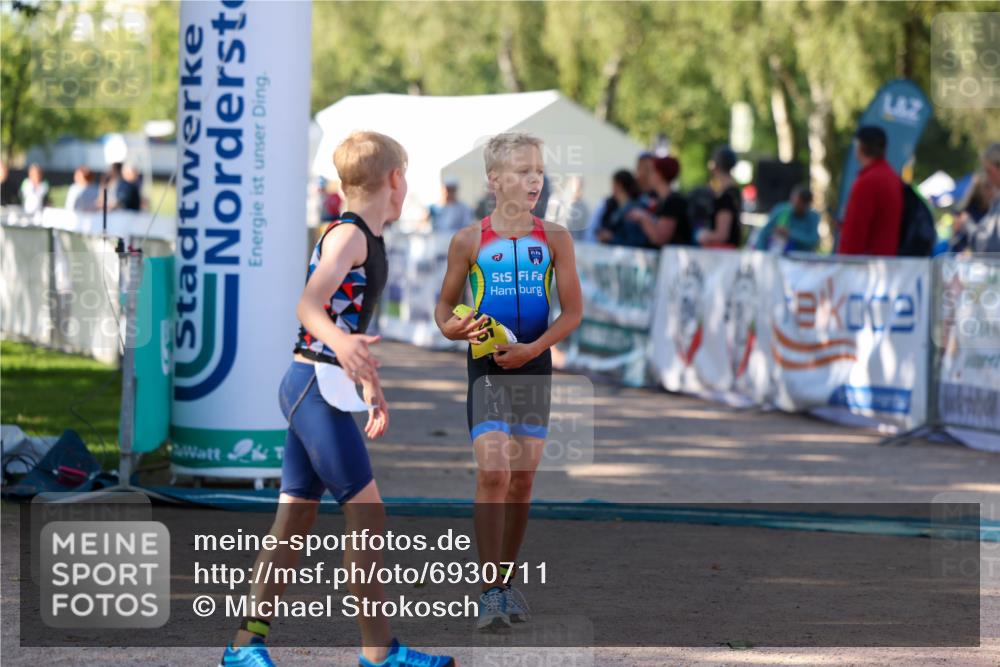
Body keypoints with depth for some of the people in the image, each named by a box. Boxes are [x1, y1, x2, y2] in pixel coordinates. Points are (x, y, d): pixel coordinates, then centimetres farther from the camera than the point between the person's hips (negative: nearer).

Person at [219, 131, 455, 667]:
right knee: (367, 516, -7)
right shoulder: (348, 235, -12)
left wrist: (374, 390, 42)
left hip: (310, 390, 10)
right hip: (316, 386, -10)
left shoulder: (367, 240, 19)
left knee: (295, 523, 7)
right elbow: (308, 305, -28)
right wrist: (340, 343, -48)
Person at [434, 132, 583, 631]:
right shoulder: (469, 241, -2)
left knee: (523, 477, 8)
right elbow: (445, 304, 8)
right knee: (493, 471, -14)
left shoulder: (554, 239, 1)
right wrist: (451, 328, -15)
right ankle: (490, 590, -13)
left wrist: (533, 349, -12)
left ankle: (507, 581, 22)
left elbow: (573, 310, 2)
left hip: (535, 364, 2)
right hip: (486, 364, -2)